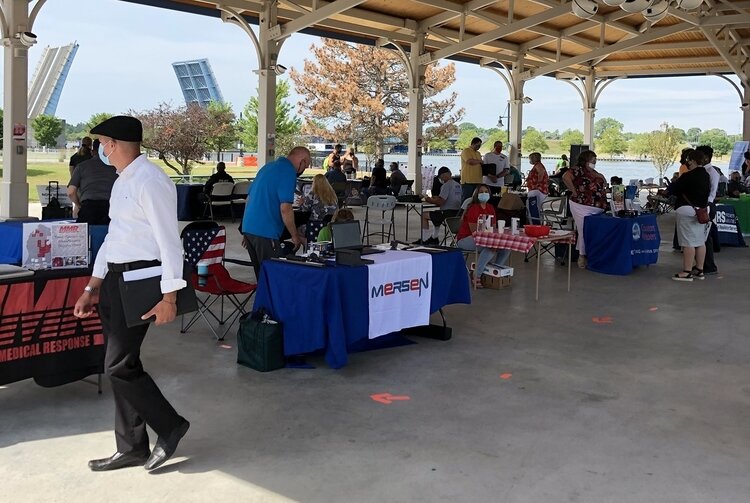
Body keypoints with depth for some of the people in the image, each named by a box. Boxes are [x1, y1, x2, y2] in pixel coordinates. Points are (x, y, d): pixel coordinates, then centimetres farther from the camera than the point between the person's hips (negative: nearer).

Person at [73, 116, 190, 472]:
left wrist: (169, 296, -22)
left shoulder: (150, 182, -16)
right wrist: (92, 288, 18)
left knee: (119, 366, -7)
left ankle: (170, 426, 13)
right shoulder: (122, 182, 14)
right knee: (120, 365, 13)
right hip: (115, 279, 10)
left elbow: (169, 241, -19)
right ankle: (131, 448, 24)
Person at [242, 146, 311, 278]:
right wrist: (295, 236, -6)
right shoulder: (289, 173, -10)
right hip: (265, 232, -9)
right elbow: (285, 209, -17)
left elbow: (249, 197, 21)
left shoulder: (268, 167, 17)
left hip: (248, 227, 9)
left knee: (261, 275, 16)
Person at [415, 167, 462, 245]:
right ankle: (434, 238, 37)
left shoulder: (446, 185, -13)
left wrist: (430, 200, -2)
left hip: (448, 213, -10)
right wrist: (437, 197, 22)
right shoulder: (458, 185, 15)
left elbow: (440, 202, -19)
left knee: (424, 215, 1)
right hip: (457, 213, 10)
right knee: (436, 214, 37)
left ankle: (425, 240, 2)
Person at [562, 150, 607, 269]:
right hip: (582, 207, -8)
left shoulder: (594, 173, 19)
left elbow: (603, 184, 33)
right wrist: (574, 191, -18)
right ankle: (582, 256, 8)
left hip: (597, 208, 8)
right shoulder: (578, 169, -7)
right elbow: (566, 177, -24)